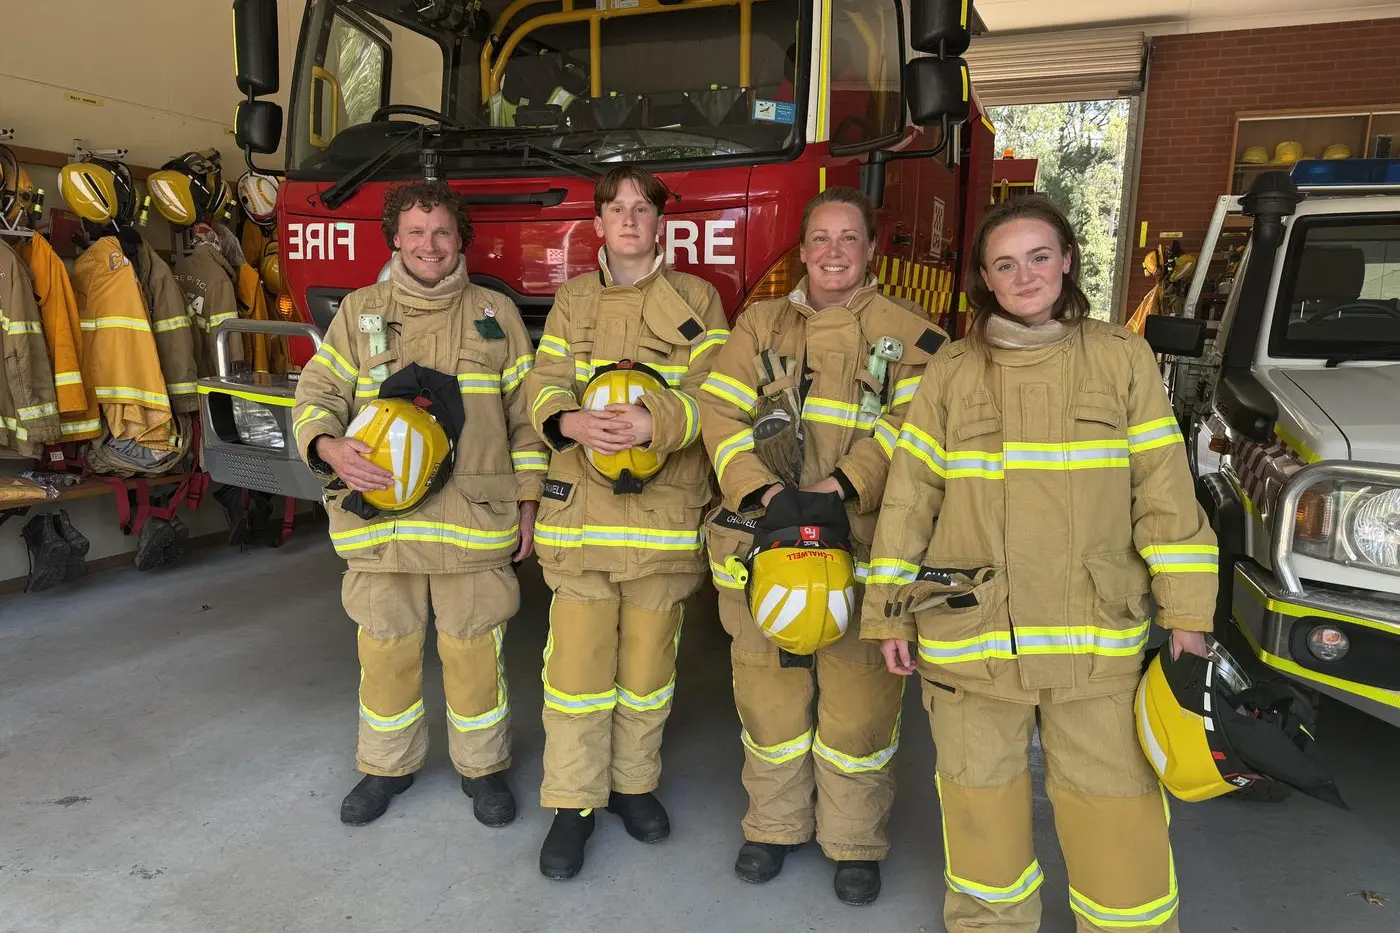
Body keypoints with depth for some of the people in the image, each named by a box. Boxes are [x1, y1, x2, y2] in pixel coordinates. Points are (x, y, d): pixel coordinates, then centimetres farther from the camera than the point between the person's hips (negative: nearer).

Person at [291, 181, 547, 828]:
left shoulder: (496, 313, 7)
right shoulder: (360, 313, 9)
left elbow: (525, 415, 7)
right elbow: (317, 393, 4)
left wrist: (528, 502, 3)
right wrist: (327, 446, -18)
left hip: (476, 520, -1)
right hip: (380, 522, 1)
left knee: (474, 651, 6)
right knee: (385, 650, 12)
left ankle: (482, 767, 27)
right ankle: (387, 765, 33)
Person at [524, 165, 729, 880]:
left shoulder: (697, 300, 7)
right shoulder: (573, 300, 14)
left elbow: (711, 392, -6)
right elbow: (544, 383, 2)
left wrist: (653, 423, -25)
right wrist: (570, 421, -22)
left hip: (664, 508, -1)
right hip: (580, 506, 1)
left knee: (648, 656, 10)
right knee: (577, 656, 2)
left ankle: (634, 781, 30)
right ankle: (573, 800, 18)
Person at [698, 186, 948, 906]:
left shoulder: (908, 337, 5)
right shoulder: (759, 326, 11)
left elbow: (903, 430, -9)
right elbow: (719, 411, -1)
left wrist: (835, 489, -22)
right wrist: (765, 491, -15)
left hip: (862, 546, -1)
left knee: (859, 697, 7)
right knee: (769, 691, 13)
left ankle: (855, 839, 29)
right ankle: (773, 822, 35)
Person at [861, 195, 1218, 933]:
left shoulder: (1123, 358, 1)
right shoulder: (951, 371, 1)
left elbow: (1165, 492, 2)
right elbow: (908, 499, 2)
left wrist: (1186, 611, -2)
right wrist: (889, 613, 1)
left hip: (1098, 636, 0)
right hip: (968, 636, 1)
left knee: (1116, 806, 6)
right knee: (980, 798, 14)